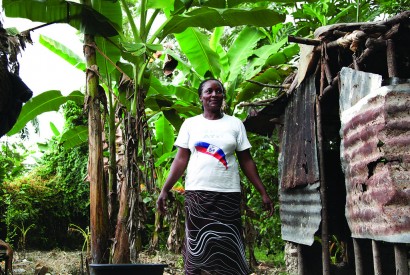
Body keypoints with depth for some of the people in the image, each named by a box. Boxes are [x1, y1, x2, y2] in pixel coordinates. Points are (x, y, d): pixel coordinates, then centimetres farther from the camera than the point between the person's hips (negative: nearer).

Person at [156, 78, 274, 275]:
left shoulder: (235, 124, 9)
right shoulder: (190, 124, 8)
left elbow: (246, 161, 8)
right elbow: (181, 159, 5)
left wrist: (263, 192, 2)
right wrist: (165, 189, -5)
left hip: (228, 194, 0)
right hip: (197, 193, 0)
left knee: (228, 247, -2)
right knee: (197, 246, 2)